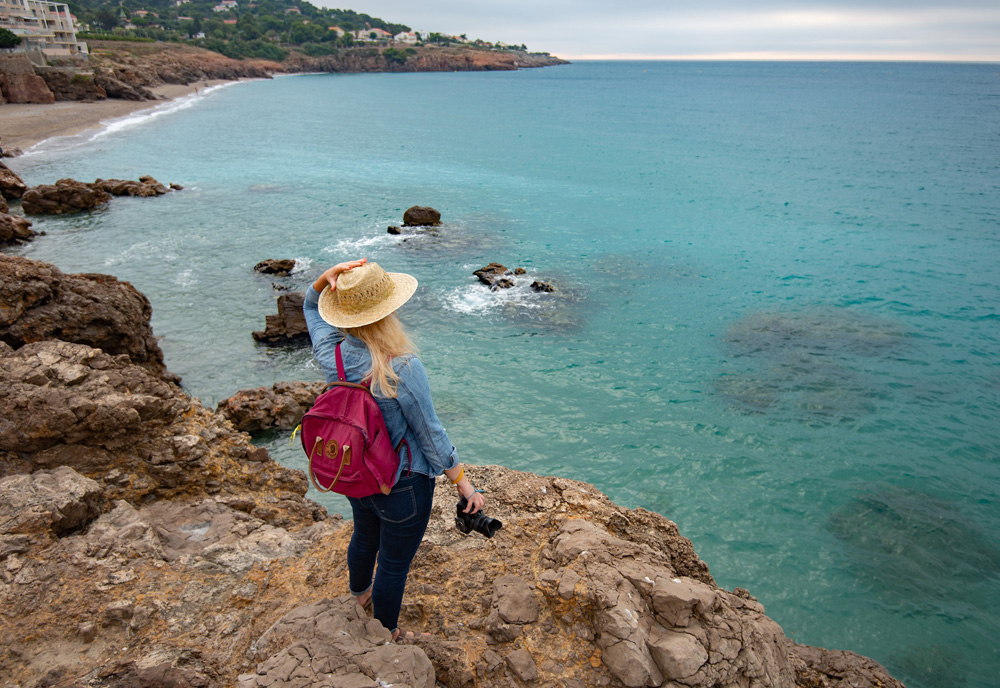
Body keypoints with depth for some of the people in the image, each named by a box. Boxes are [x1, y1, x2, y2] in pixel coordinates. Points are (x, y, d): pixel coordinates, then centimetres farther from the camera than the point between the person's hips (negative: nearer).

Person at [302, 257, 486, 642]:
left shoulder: (331, 355, -15)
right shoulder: (403, 369, -32)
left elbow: (310, 307, 5)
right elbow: (429, 433, -22)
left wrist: (328, 277, -15)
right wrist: (462, 481, -10)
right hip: (403, 486, -6)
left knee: (365, 537, 34)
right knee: (394, 563, 17)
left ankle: (360, 595, 63)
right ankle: (385, 636, 41)